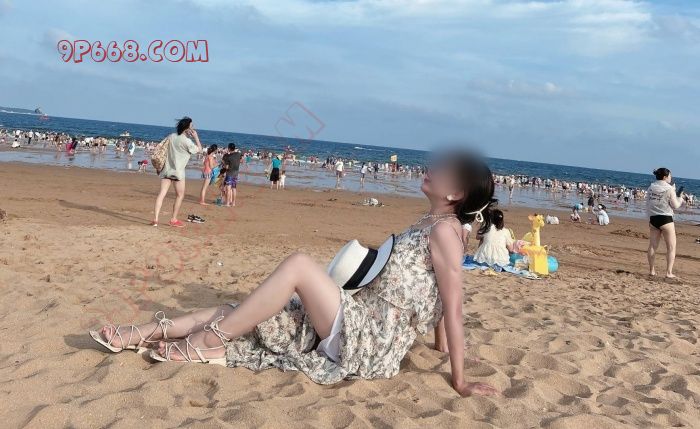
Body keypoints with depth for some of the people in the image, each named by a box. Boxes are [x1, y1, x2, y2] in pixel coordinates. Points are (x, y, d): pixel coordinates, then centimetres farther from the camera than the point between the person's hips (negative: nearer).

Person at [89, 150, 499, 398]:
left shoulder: (445, 230, -14)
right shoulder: (430, 224, 13)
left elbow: (454, 308, -16)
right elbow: (438, 297, 19)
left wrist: (460, 380, -16)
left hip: (369, 346, -9)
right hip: (359, 328, 9)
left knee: (299, 264, -23)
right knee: (243, 314, 3)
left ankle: (203, 343, -14)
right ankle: (142, 334, 5)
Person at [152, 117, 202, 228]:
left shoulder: (171, 136, 7)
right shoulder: (186, 141, -12)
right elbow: (199, 149, -3)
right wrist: (196, 137, 3)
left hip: (166, 169, 6)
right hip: (178, 171, -6)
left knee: (162, 194, 0)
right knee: (180, 195, 9)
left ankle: (155, 219, -7)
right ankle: (173, 220, 12)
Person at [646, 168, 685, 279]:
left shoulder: (651, 188, 4)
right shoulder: (669, 189, -10)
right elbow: (675, 205, -8)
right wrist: (680, 200, 14)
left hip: (653, 219, 5)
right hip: (665, 219, -5)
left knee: (653, 246, 13)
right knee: (671, 247, 4)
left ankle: (652, 270, 19)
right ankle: (669, 272, -1)